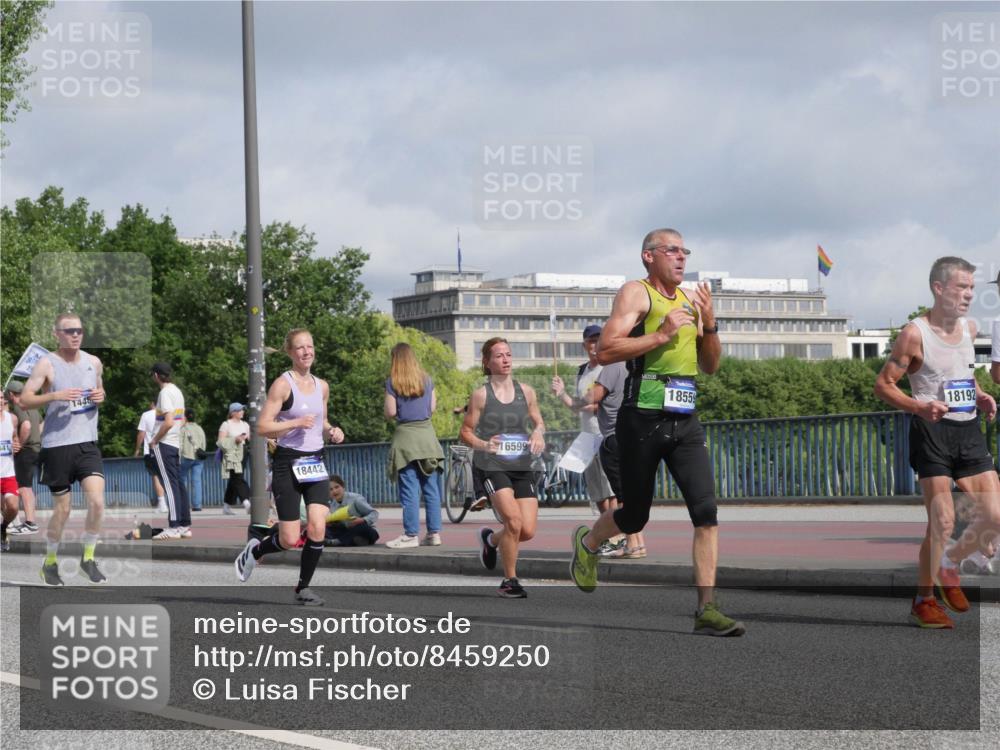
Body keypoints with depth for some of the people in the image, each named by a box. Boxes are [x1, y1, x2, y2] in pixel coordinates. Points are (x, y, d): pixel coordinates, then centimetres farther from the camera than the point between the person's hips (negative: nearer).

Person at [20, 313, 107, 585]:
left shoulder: (94, 363, 9)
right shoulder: (47, 364, -5)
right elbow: (25, 399, -9)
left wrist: (101, 397, 0)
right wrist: (55, 395, -23)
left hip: (87, 443, 3)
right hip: (56, 444, -3)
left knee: (96, 502, -12)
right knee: (62, 509, 3)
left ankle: (88, 558, 7)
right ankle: (50, 561, 25)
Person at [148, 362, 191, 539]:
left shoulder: (165, 393, -13)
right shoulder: (177, 391, 15)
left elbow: (168, 422, -20)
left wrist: (154, 441, -11)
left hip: (163, 444, -9)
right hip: (176, 443, 9)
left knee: (170, 484, -10)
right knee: (178, 484, 9)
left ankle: (174, 528, -13)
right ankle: (184, 526, 9)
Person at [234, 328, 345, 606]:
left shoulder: (322, 386, 11)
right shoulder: (283, 385, -8)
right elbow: (262, 428, -12)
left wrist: (331, 431, 5)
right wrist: (296, 422, -23)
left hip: (316, 463, 5)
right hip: (288, 463, -5)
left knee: (317, 528, -12)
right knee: (290, 540, -5)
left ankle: (303, 588, 5)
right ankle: (254, 550, 28)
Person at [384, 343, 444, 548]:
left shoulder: (392, 382, -6)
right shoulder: (427, 380, 6)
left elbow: (390, 412, -7)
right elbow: (433, 407, 10)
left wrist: (385, 406, 14)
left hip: (405, 435, -4)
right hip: (427, 433, 4)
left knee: (409, 490, -3)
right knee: (431, 488, 7)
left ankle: (411, 535, -3)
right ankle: (434, 533, 7)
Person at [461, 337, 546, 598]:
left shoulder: (526, 392, 8)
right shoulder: (481, 395, -2)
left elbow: (538, 421, 20)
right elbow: (465, 432, 0)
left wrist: (538, 433, -3)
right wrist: (484, 445, -19)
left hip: (522, 466, 4)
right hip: (492, 466, -4)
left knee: (528, 530, -3)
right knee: (513, 520, -20)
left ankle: (491, 539, 30)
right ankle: (509, 581, -3)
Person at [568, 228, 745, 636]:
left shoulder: (689, 299, 15)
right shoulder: (636, 293, -4)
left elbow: (710, 366, 19)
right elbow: (605, 351, -15)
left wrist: (709, 325, 2)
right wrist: (661, 334, -19)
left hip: (685, 421, 5)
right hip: (643, 419, -5)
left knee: (706, 511, -10)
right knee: (635, 516, 8)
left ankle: (707, 610, -9)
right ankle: (587, 542, 41)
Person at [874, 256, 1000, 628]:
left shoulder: (970, 328, 10)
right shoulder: (914, 334, -10)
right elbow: (883, 384, -8)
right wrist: (920, 407, -23)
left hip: (969, 429, 7)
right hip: (932, 430, -6)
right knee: (942, 521, -8)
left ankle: (949, 564, 26)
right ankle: (923, 601, 7)